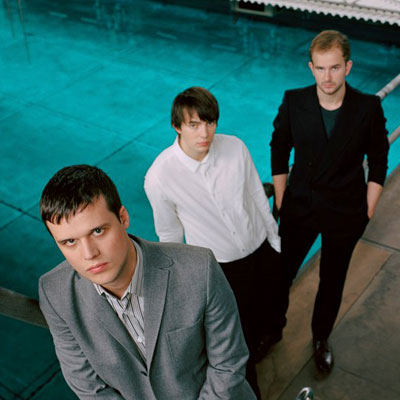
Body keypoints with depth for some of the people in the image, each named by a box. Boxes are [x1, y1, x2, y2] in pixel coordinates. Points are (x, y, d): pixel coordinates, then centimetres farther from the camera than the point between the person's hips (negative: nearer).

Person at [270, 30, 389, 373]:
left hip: (346, 215, 0)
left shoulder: (369, 108, -15)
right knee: (281, 273, 13)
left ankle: (321, 337, 44)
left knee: (332, 282, 18)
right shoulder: (294, 102, -13)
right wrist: (280, 203, -1)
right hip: (300, 207, 1)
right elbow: (279, 153, -1)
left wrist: (366, 214, -4)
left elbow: (378, 164, -4)